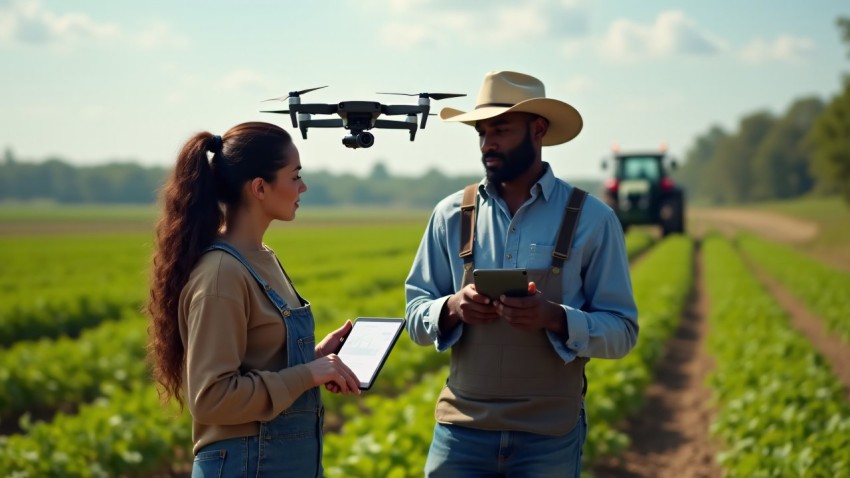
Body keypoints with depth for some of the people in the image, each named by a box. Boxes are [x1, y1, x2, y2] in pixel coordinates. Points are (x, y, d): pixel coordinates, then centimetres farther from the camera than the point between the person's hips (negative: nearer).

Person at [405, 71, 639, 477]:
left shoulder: (590, 219, -3)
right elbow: (416, 317, 7)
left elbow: (622, 332, -3)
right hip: (462, 430, 2)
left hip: (549, 438, -1)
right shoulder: (451, 215, 4)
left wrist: (554, 317, -21)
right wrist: (453, 308, -14)